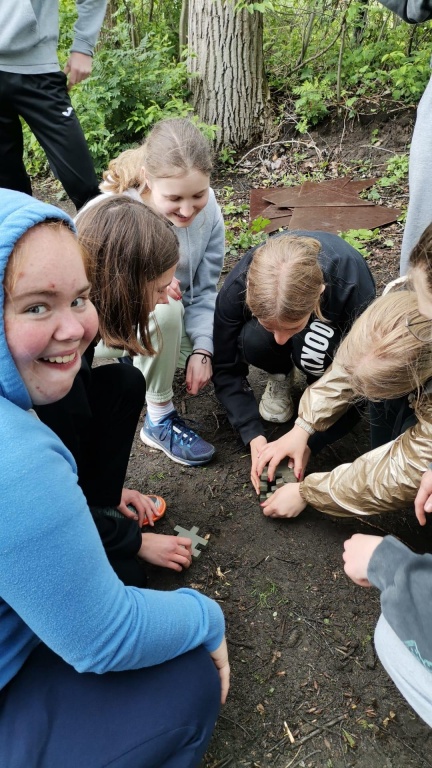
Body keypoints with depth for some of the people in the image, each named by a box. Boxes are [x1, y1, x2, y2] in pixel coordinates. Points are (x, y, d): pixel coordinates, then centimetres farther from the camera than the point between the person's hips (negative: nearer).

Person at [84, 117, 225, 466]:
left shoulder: (207, 210, -14)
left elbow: (205, 290, -9)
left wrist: (201, 350, -22)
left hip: (173, 324, 5)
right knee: (164, 308, -35)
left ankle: (140, 361, 15)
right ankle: (160, 420, -15)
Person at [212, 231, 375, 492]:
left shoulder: (352, 287, -40)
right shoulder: (237, 286, -36)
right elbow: (226, 369, -22)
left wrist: (307, 442, -34)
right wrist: (253, 435, -31)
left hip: (331, 322, -1)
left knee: (314, 352, -36)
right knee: (254, 342, -33)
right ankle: (280, 374, -1)